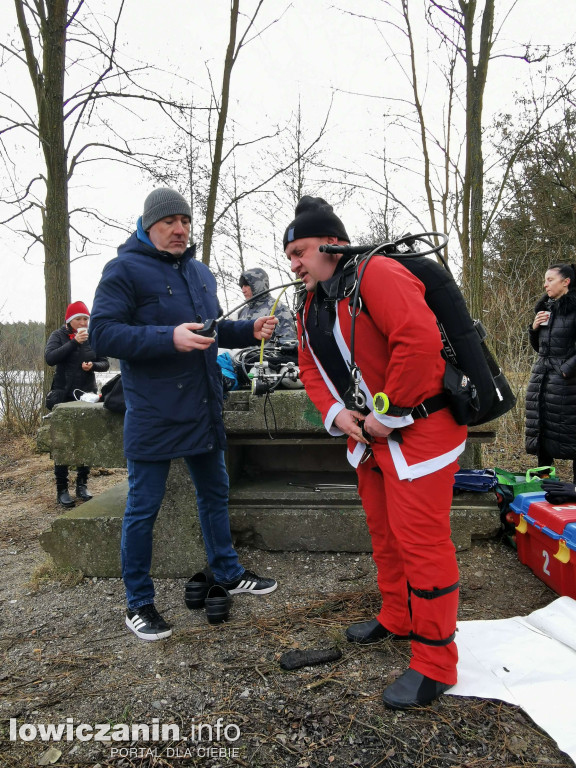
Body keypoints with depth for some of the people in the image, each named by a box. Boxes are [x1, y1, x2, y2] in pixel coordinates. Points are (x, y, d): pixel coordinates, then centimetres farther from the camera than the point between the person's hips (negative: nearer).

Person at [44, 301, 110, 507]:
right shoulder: (59, 335, -1)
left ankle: (82, 485, 15)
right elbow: (50, 358, -17)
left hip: (87, 395, 3)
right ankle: (62, 490, 4)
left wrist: (93, 365, -15)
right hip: (63, 396, -2)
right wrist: (74, 342, -23)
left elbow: (105, 363, 7)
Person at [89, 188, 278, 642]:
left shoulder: (200, 272, 15)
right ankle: (138, 604, 20)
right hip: (154, 413, -7)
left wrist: (250, 330, 2)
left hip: (204, 408, 7)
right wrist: (169, 338, -28)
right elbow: (104, 332, -17)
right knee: (144, 507, 3)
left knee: (215, 492, 18)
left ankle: (228, 574, 37)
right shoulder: (125, 269, -8)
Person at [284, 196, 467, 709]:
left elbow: (420, 340, -30)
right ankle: (397, 620, 41)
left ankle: (434, 663, 13)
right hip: (369, 434, 9)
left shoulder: (377, 275, -19)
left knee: (420, 539, -4)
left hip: (418, 429, -9)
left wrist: (388, 413, -23)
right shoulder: (312, 306, 11)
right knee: (384, 530, 20)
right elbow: (311, 366, 14)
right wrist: (336, 413, -4)